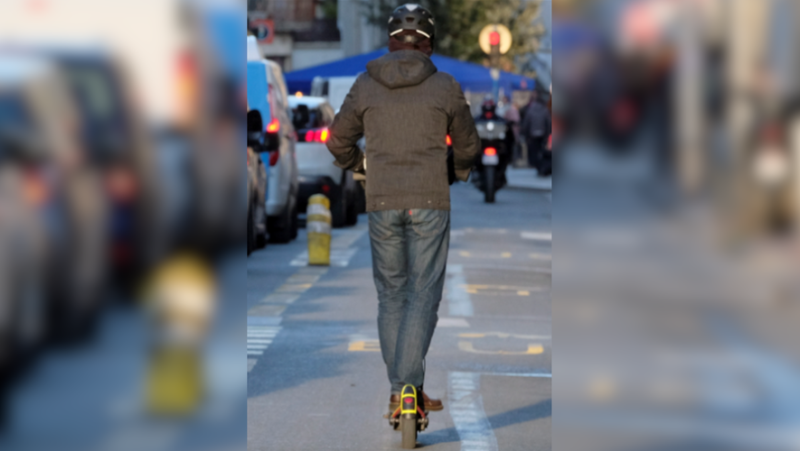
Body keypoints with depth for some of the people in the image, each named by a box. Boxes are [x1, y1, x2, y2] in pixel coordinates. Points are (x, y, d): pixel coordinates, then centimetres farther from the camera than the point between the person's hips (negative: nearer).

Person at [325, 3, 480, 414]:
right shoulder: (445, 87, 0)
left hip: (381, 203, 2)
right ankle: (410, 387, -12)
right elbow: (467, 145, 13)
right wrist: (462, 172, 35)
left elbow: (338, 140, 13)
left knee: (390, 294, 12)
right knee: (423, 295, 0)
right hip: (429, 201, -2)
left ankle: (397, 391, 12)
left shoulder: (366, 85, 3)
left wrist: (358, 164, 35)